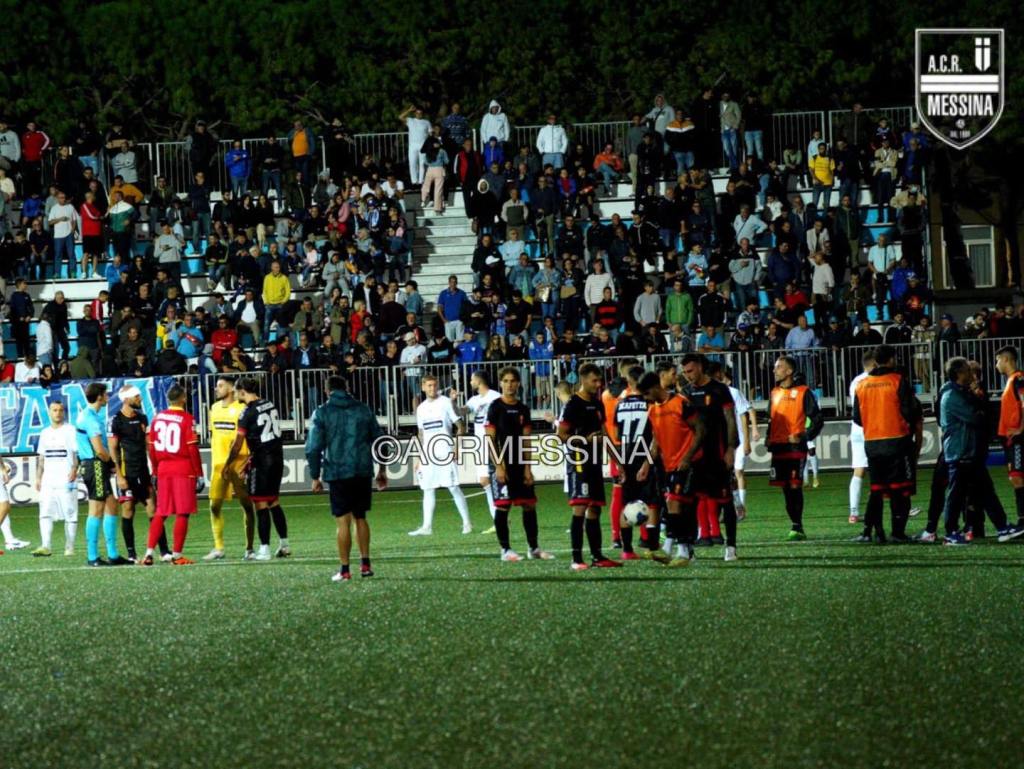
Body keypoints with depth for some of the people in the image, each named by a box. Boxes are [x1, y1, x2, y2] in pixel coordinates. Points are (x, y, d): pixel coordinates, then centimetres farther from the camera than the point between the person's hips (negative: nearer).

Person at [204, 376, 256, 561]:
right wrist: (214, 460, 17)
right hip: (218, 464, 6)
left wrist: (247, 464, -15)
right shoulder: (214, 408, 11)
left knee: (247, 505, 2)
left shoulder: (241, 409, -9)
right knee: (214, 506, 3)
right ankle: (218, 548, 10)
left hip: (238, 464, -6)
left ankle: (249, 548, 8)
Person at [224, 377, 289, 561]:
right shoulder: (270, 406, 9)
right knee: (274, 502, 17)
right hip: (277, 456, 7)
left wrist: (227, 466, 1)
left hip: (261, 460, -7)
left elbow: (238, 444, -11)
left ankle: (264, 549, -4)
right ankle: (284, 544, 19)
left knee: (261, 504, -3)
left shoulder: (248, 412, -13)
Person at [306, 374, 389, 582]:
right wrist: (382, 470, 22)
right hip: (363, 472, 3)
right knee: (360, 518, 16)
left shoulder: (322, 413, -1)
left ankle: (344, 570, -2)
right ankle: (365, 564, 12)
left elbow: (313, 448, -5)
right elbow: (379, 440, 12)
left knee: (343, 521, -1)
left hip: (337, 474, -3)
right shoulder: (364, 410, 8)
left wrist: (315, 476, 3)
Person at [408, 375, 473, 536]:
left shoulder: (445, 403, -2)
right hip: (428, 455, 5)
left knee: (453, 488, -6)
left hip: (445, 454, -5)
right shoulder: (421, 408, 14)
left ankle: (467, 523, 0)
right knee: (428, 490, 5)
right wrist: (418, 457, 18)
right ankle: (427, 527, 9)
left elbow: (460, 426, -2)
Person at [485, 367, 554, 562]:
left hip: (520, 465, 5)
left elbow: (526, 441, 11)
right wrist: (498, 466, -15)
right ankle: (505, 550, 3)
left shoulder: (523, 409, 10)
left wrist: (528, 468, 3)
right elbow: (490, 439, -8)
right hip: (503, 464, -5)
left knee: (529, 505, 6)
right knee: (502, 506, -3)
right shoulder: (496, 407, -5)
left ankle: (533, 548, 14)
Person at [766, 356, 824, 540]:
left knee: (794, 487, -10)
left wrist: (804, 437, -12)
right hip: (778, 448, 6)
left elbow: (817, 419, -4)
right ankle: (796, 526, 12)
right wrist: (768, 440, 11)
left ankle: (797, 527, -10)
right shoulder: (775, 393, 16)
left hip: (795, 448, -6)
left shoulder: (803, 392, -3)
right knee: (786, 488, 6)